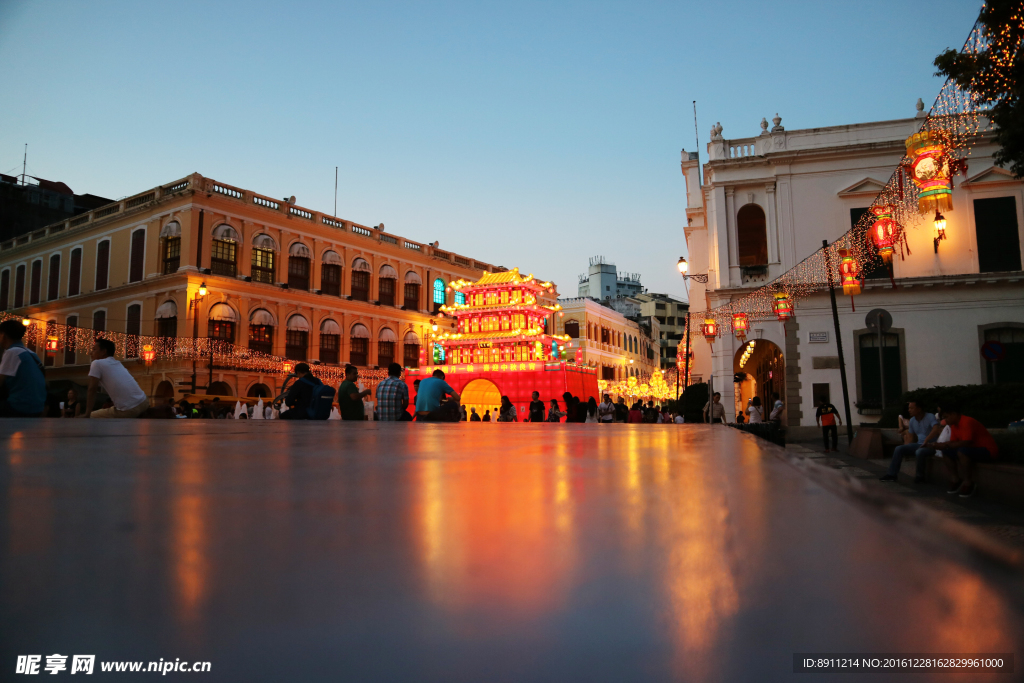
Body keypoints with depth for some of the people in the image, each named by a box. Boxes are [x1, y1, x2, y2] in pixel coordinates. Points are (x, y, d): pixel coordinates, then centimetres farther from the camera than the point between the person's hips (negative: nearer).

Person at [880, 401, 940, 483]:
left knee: (919, 452, -37)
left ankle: (920, 475, -15)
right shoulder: (912, 421, 11)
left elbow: (936, 429, -32)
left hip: (931, 445, -7)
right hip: (919, 444, 7)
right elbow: (913, 438, 19)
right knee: (899, 448, -9)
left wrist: (926, 440, -38)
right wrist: (905, 445, 4)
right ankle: (892, 474, -9)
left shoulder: (930, 417, -12)